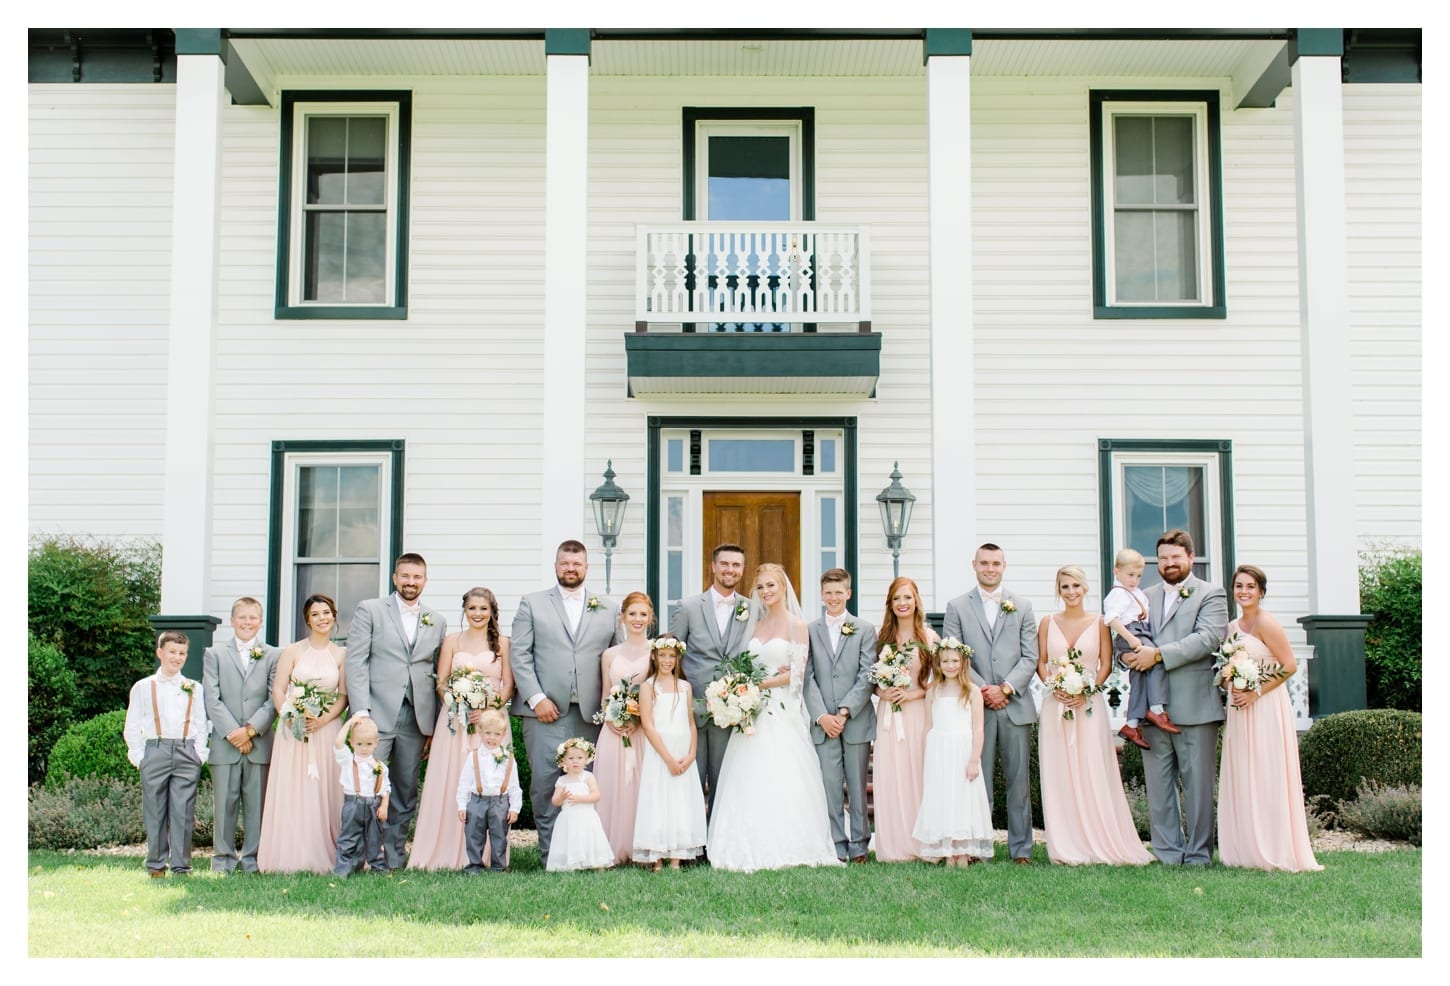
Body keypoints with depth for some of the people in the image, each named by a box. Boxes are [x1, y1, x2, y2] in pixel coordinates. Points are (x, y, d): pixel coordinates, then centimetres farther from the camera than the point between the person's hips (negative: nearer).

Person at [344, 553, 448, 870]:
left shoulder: (437, 622, 15)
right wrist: (361, 710, -11)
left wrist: (435, 723, 10)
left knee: (406, 791, 7)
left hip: (416, 720, 4)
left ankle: (394, 855, 15)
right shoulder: (370, 610, 5)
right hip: (377, 716, -3)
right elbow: (356, 661, -2)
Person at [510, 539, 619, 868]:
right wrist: (537, 698, -7)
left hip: (590, 713, 1)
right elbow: (520, 655, 3)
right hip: (546, 710, -1)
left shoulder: (608, 609, 14)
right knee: (545, 783, -5)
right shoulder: (532, 604, 11)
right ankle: (550, 853, 1)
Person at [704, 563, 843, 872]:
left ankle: (784, 849, -2)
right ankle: (754, 849, 3)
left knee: (780, 782, -8)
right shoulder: (756, 625, 16)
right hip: (754, 712, 5)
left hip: (782, 713, -5)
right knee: (750, 784, 0)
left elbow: (797, 673, -8)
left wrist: (760, 685, -13)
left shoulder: (796, 626, -1)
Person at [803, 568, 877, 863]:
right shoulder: (810, 631, 8)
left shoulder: (865, 630, 5)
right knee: (830, 786, 1)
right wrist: (821, 715, -8)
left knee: (857, 785, 5)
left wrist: (845, 711, -11)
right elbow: (808, 677, 3)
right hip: (823, 722, 1)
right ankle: (837, 845, 6)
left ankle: (859, 845, 12)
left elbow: (867, 677, -2)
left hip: (857, 720, -1)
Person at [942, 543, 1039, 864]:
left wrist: (1006, 688, -9)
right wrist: (982, 689, -10)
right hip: (976, 706, -1)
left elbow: (1030, 657, 5)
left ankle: (1020, 849, 8)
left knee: (1019, 780, 3)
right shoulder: (957, 607, 8)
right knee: (977, 780, -1)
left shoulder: (1022, 607, 13)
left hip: (1015, 705, 1)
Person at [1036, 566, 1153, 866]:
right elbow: (1041, 663, 9)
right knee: (1060, 776, 0)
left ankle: (1100, 842, 3)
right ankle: (1067, 847, 5)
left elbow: (1106, 665, 3)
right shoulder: (1048, 623, 8)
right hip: (1056, 706, 1)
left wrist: (1086, 692, -11)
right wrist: (1056, 688, -8)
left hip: (1089, 705, -1)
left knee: (1093, 774, -4)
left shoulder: (1098, 623, 4)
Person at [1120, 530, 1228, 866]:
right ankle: (1167, 851, 13)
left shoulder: (1211, 594, 3)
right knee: (1158, 784, 6)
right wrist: (1128, 654, -9)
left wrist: (1158, 654, -18)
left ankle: (1198, 852, 9)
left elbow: (1208, 638, -12)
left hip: (1195, 706, -4)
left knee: (1198, 783, 1)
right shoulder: (1146, 597, 18)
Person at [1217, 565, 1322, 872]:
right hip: (1238, 710, 8)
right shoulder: (1232, 627, 14)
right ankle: (1247, 850, 13)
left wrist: (1256, 692, -16)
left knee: (1266, 778, -5)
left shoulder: (1265, 623, -9)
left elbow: (1289, 665, -15)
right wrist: (1229, 686, 2)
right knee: (1240, 779, 7)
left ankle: (1274, 852, 1)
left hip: (1265, 708, -8)